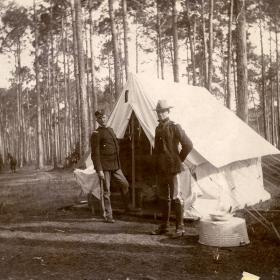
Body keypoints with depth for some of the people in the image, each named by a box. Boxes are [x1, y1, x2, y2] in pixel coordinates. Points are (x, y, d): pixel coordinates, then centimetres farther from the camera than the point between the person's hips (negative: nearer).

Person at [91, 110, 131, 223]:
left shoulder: (110, 130, 15)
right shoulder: (96, 134, -9)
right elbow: (95, 154, -14)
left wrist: (118, 164, 22)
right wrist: (99, 170, -19)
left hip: (115, 165, 8)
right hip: (104, 167, -7)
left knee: (125, 184, 13)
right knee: (105, 191, -1)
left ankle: (128, 207, 31)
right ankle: (107, 216, 9)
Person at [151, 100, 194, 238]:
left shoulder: (175, 127, -9)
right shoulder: (158, 128, 13)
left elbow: (188, 145, -12)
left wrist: (179, 159, -5)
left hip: (173, 169, -7)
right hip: (160, 169, 7)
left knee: (176, 197, -3)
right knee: (163, 197, 12)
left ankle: (180, 227, 4)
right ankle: (164, 225, 23)